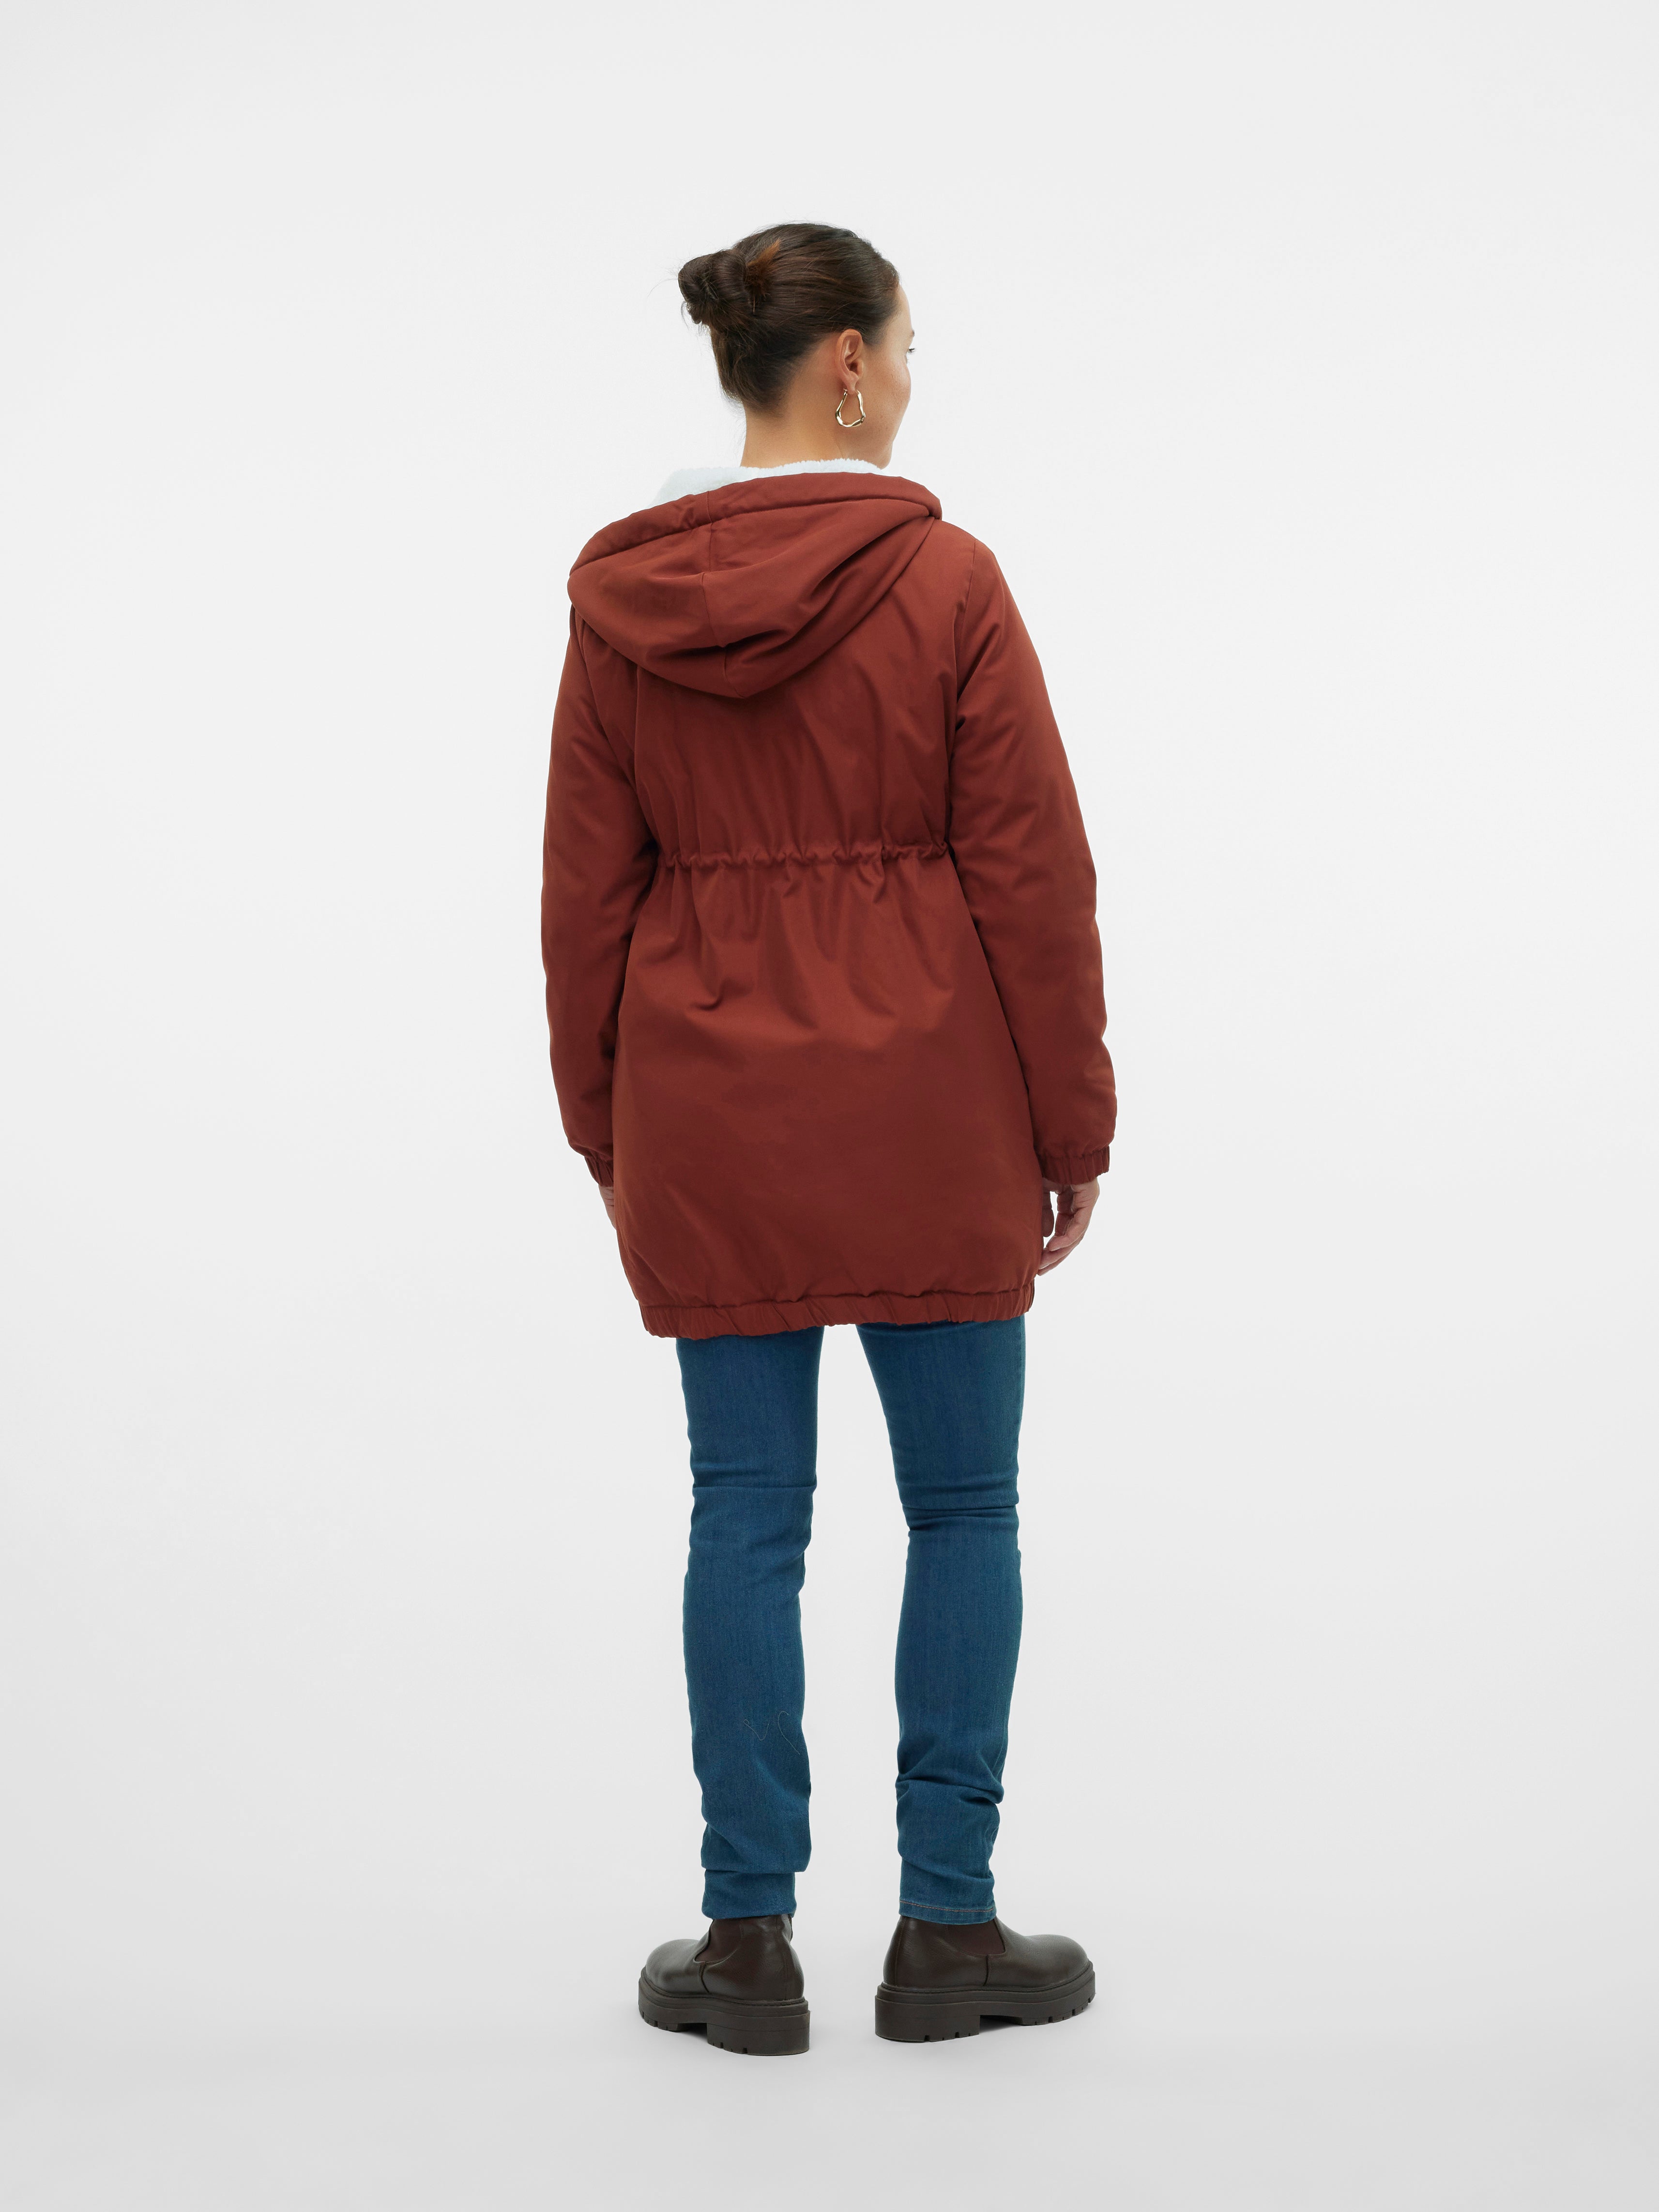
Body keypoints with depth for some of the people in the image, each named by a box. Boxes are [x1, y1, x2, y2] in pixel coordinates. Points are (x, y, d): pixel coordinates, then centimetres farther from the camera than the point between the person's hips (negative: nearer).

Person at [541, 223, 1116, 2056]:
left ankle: (749, 1942, 14)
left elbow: (585, 897, 4)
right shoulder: (944, 581, -9)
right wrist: (1074, 1126, 2)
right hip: (929, 1111, -3)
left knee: (745, 1516, 8)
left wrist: (608, 1140, 13)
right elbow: (1032, 879, -7)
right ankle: (946, 1931, 15)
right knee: (963, 1508, 9)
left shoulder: (621, 597, 1)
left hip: (709, 1115, 3)